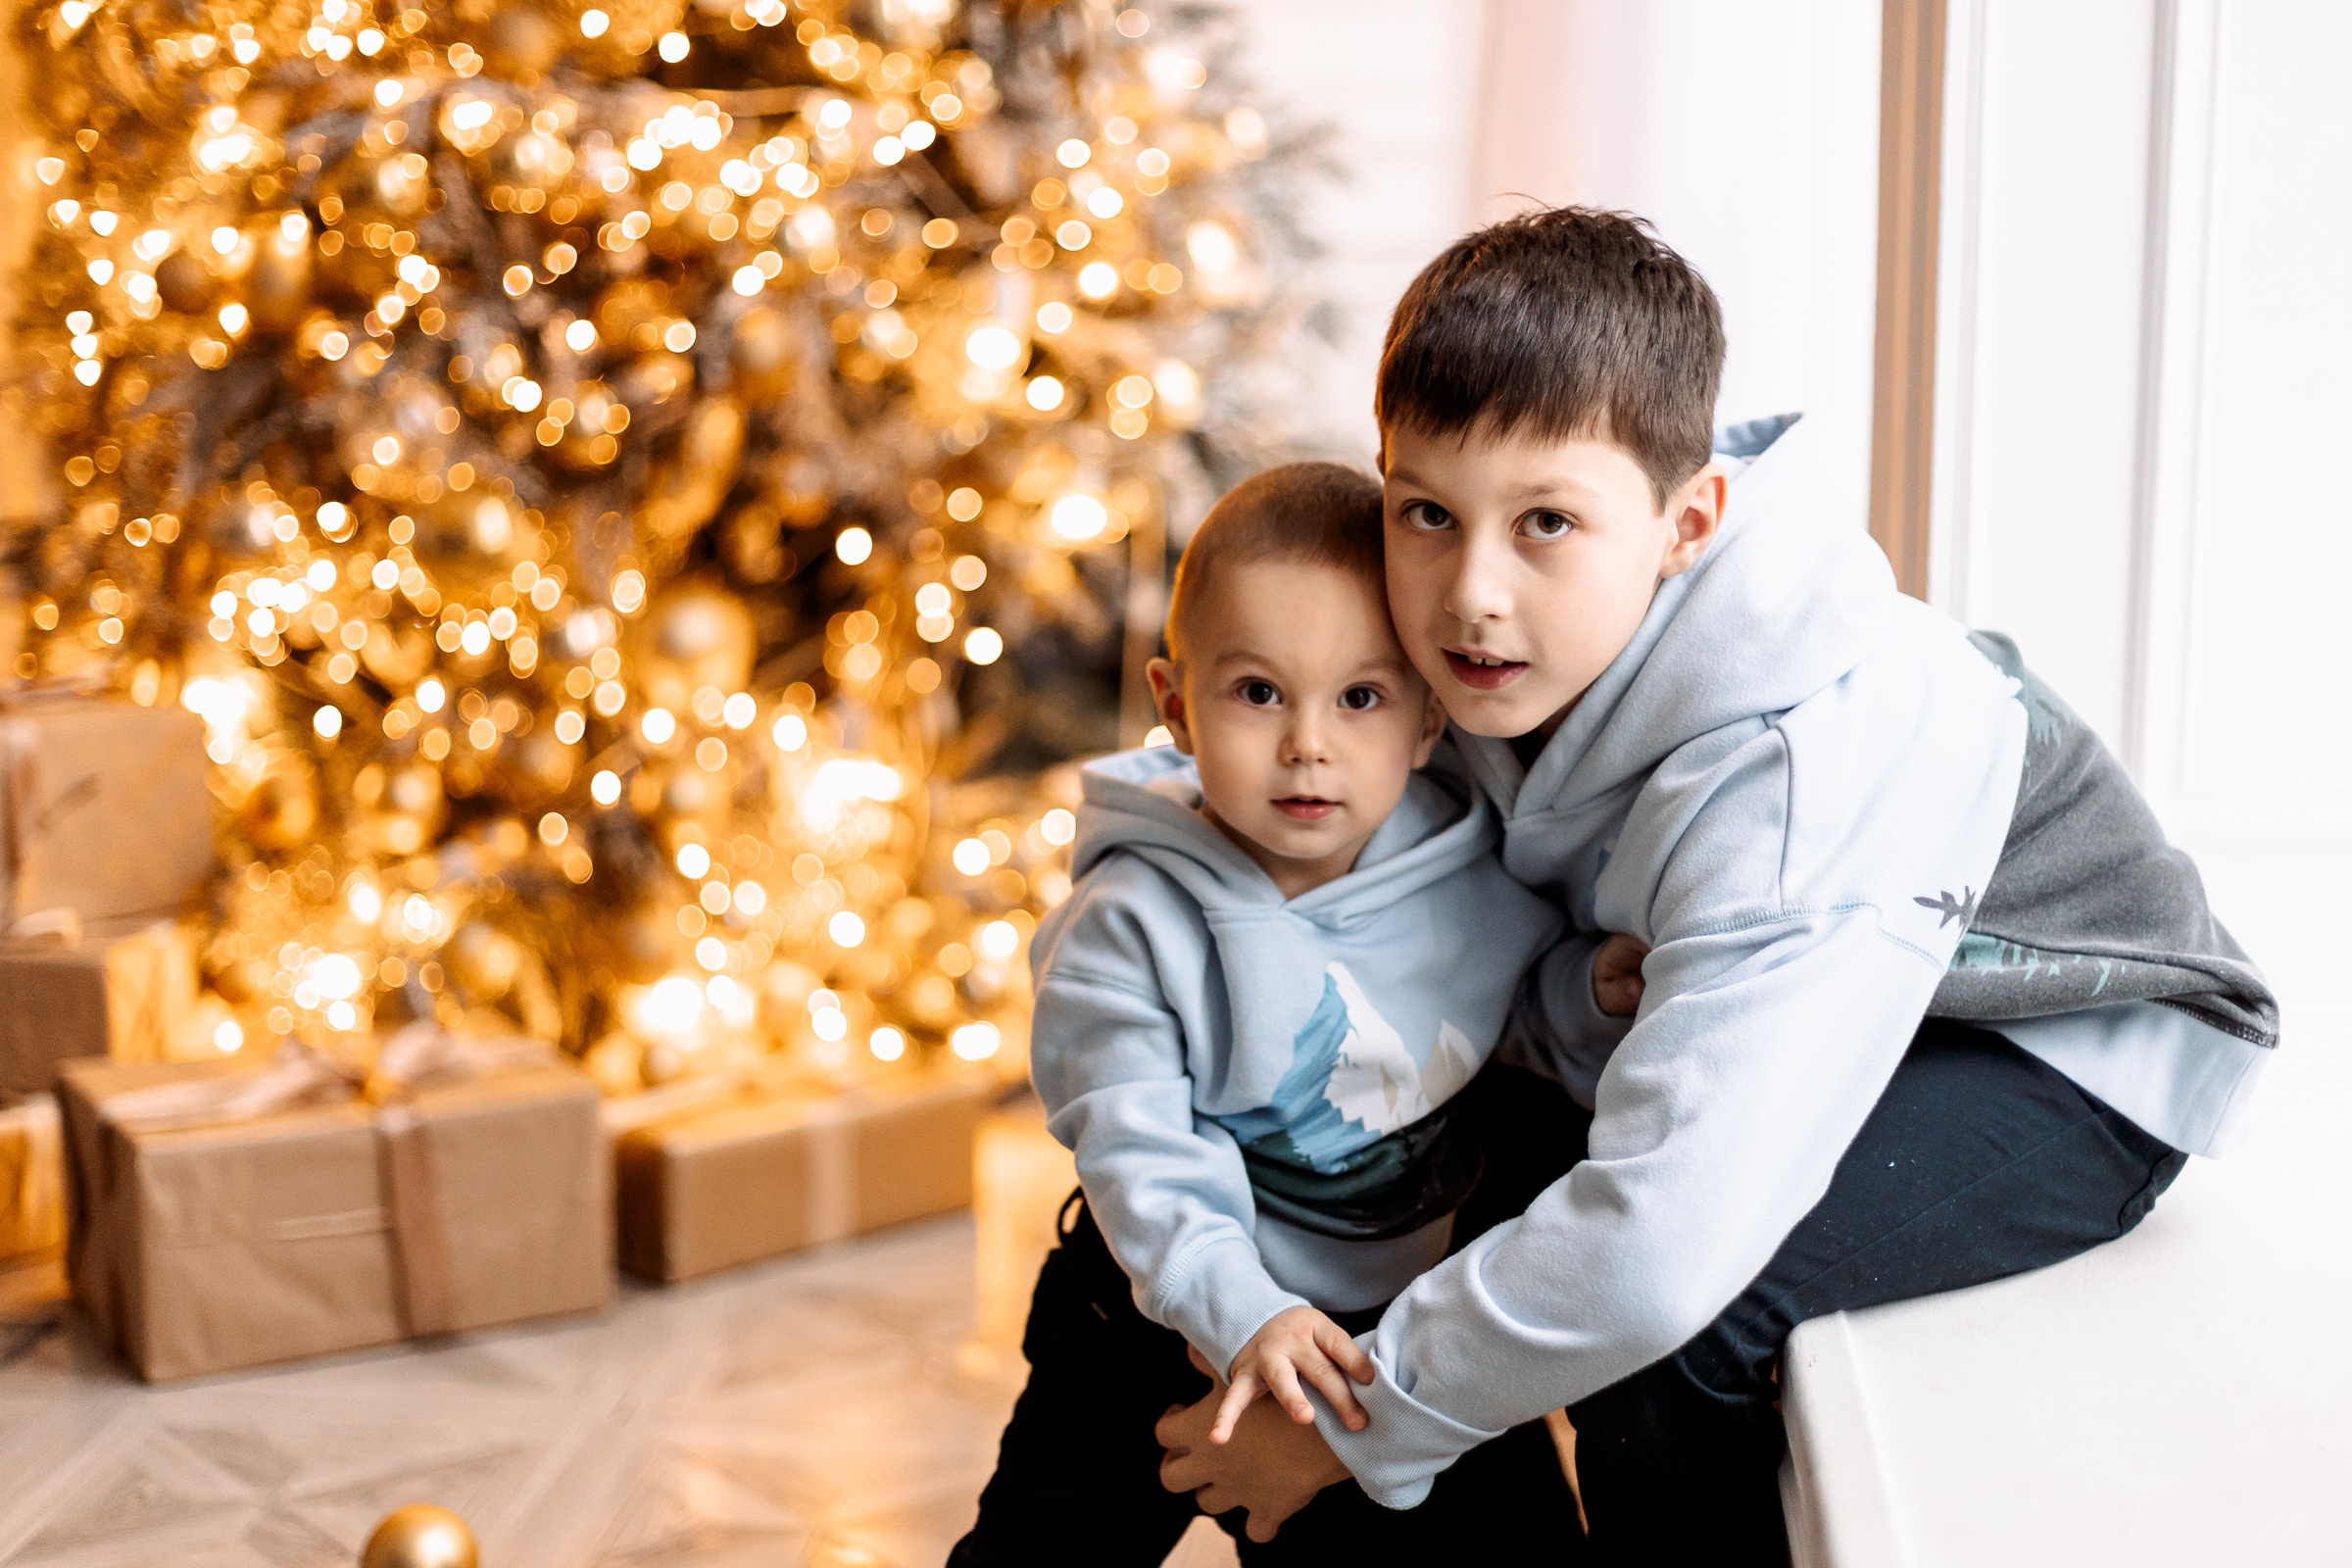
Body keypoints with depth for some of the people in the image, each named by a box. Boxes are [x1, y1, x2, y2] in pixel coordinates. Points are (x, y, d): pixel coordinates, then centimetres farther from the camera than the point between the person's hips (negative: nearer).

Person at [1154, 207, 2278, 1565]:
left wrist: (1349, 1426, -33)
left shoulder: (1791, 765, -40)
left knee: (1688, 1312, -30)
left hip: (2077, 1059, -8)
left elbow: (1664, 1248, -46)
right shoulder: (1520, 651, -15)